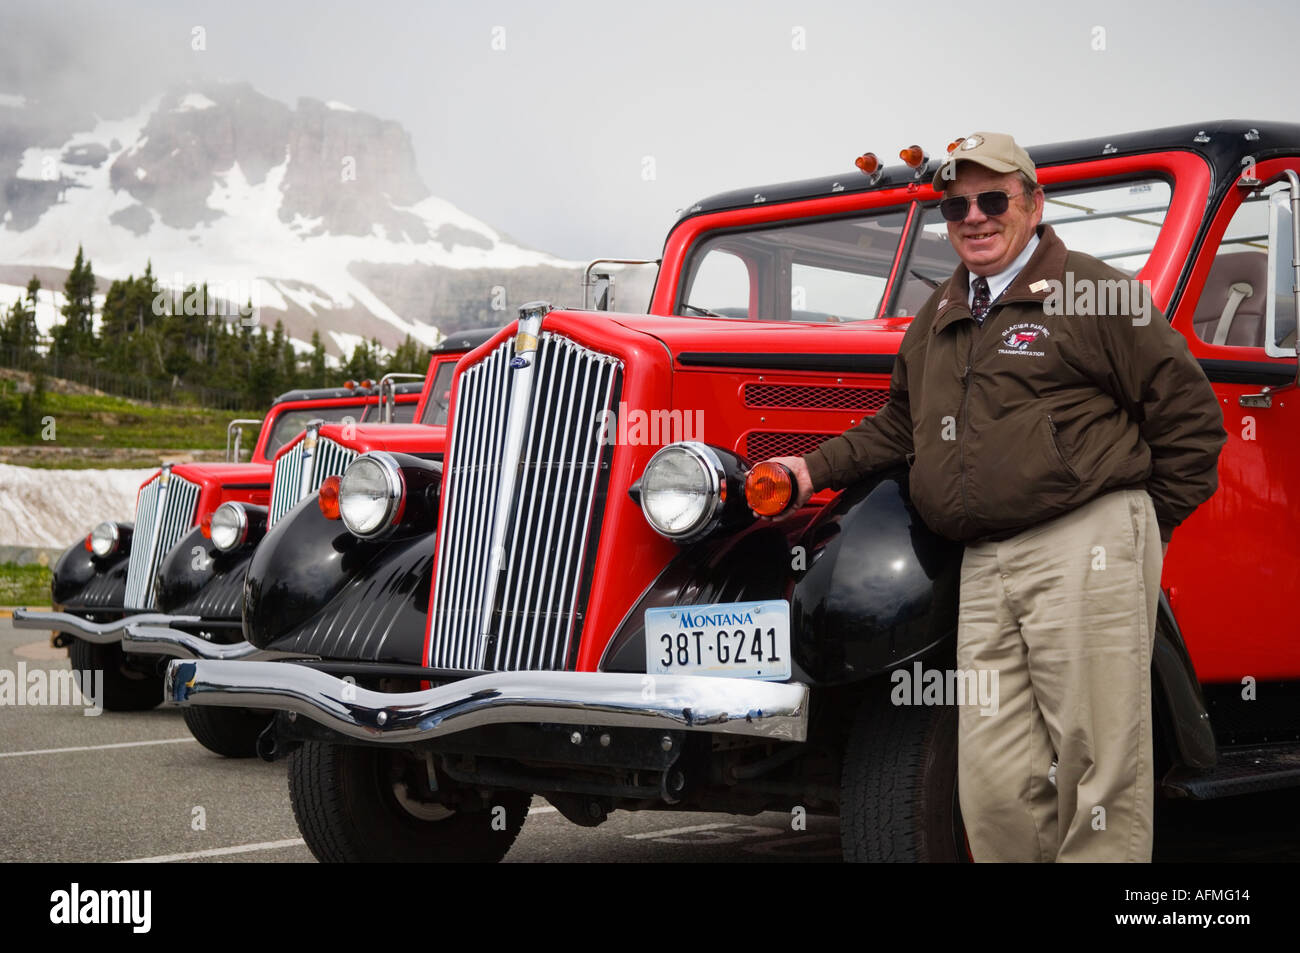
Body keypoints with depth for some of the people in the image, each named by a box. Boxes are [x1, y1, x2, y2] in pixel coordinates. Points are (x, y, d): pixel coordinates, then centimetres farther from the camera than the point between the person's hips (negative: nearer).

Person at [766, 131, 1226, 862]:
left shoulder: (1093, 292, 0)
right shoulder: (939, 315, 21)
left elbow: (1191, 416, 1)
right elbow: (901, 426, 31)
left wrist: (1148, 526, 3)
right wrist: (818, 468, 19)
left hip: (1085, 548, -6)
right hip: (985, 567, 6)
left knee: (1098, 769, -3)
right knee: (996, 783, 3)